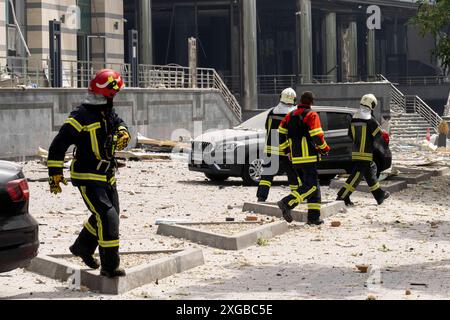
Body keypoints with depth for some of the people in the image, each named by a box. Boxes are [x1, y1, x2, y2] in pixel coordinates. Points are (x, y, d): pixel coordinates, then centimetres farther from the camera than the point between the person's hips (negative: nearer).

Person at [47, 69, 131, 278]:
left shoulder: (108, 112, 5)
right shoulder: (80, 117, -20)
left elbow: (118, 123, 28)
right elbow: (58, 146, -17)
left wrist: (122, 133, 3)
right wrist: (55, 175, -18)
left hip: (107, 175, 9)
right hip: (88, 178, -9)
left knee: (108, 214, 20)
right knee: (108, 216, -16)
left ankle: (83, 247, 41)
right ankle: (109, 266, -11)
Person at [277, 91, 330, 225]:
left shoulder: (290, 116, 14)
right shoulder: (311, 115, -7)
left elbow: (281, 134, 15)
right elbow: (317, 136, -15)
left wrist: (287, 150, 25)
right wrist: (325, 148, 1)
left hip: (295, 159, 8)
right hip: (308, 157, -8)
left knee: (313, 186, 14)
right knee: (311, 186, -7)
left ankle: (314, 217, 8)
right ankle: (287, 203, -23)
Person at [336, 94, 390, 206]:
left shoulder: (354, 119, 7)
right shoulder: (370, 120, -15)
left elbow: (350, 135, 15)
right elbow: (380, 135, -9)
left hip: (356, 152, 8)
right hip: (366, 153, -8)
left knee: (371, 172, 19)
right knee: (357, 176, -6)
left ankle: (380, 195, 30)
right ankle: (342, 196, -9)